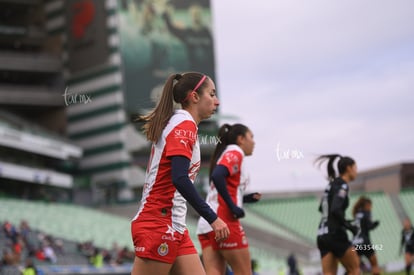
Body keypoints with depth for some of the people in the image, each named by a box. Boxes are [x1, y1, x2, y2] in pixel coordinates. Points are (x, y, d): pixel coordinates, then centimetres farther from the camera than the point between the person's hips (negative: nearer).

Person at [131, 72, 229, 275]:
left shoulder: (178, 123, 17)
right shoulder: (185, 124, -11)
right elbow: (180, 179, -23)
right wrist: (212, 218, -22)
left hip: (175, 228, 9)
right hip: (159, 226, -9)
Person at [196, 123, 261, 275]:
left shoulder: (225, 154, 25)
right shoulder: (235, 152, -1)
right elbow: (217, 176, -21)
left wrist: (247, 198, 16)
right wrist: (233, 206, -17)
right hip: (223, 221, -8)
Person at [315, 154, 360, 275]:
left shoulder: (332, 184, 17)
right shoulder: (342, 185, -10)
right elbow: (336, 210, -22)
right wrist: (350, 226, -12)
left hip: (322, 235, 8)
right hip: (335, 234, -8)